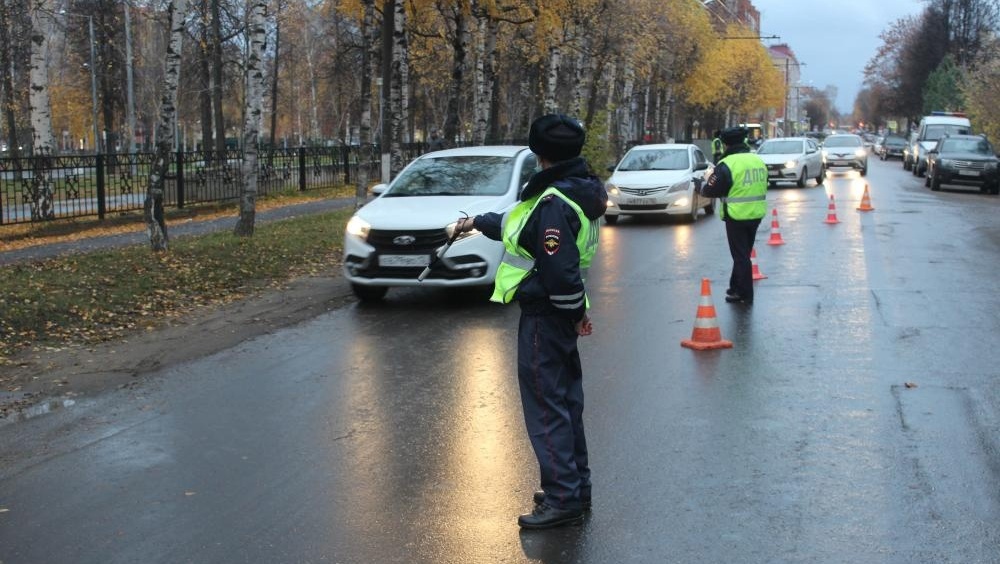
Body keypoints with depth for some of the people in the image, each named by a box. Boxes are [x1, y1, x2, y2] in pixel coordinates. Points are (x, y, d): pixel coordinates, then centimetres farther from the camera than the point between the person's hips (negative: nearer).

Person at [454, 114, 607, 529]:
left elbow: (561, 272, -27)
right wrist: (479, 222, 36)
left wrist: (576, 313, -12)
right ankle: (576, 487, 27)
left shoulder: (553, 202, -22)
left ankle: (563, 499, 0)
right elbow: (520, 225, 26)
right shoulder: (577, 190, 10)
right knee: (565, 401, 16)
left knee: (546, 406, -4)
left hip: (544, 316, -10)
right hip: (559, 313, 10)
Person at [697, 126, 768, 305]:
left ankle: (745, 295, 5)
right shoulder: (758, 161, 7)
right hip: (756, 214, 7)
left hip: (737, 216, -7)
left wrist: (700, 187, 8)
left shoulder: (727, 164, -17)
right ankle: (736, 287, 31)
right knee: (744, 253, 19)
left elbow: (712, 189, -13)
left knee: (740, 256, 2)